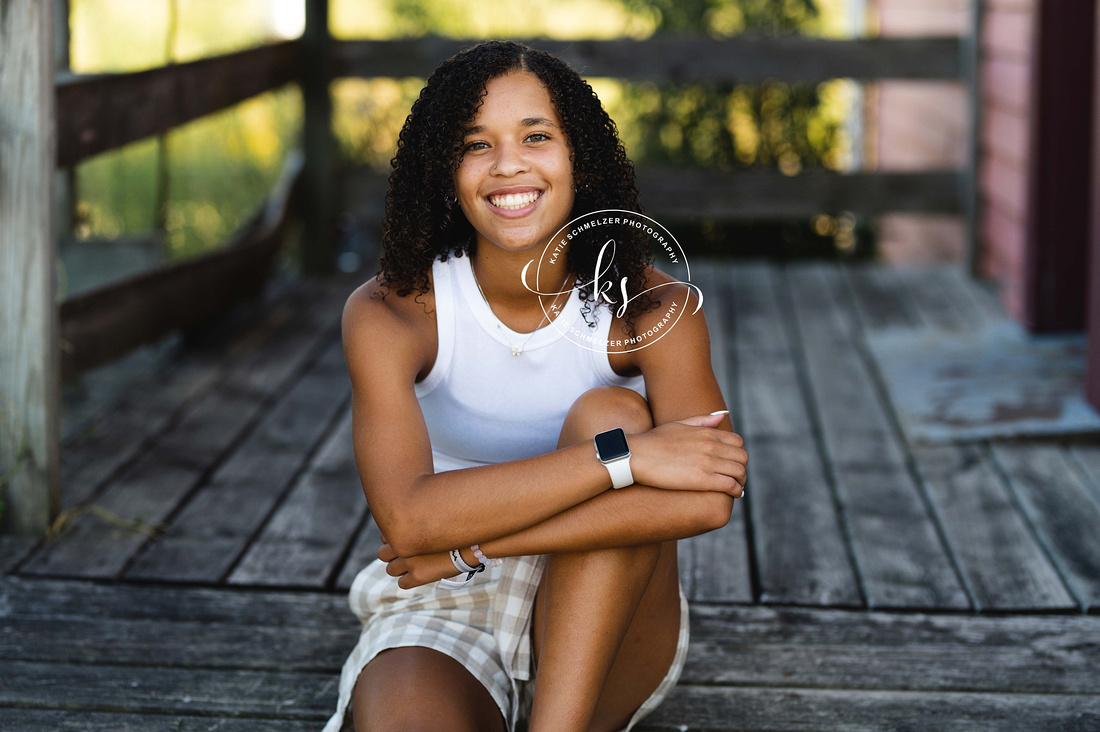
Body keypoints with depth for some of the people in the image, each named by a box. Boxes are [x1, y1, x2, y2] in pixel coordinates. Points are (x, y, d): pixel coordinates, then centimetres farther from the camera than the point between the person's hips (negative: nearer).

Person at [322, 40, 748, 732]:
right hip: (442, 610, -3)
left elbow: (707, 498, -26)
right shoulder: (391, 313, -10)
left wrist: (473, 542, -26)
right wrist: (623, 459, -30)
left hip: (607, 637, 3)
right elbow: (407, 517, -26)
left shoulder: (653, 306, -9)